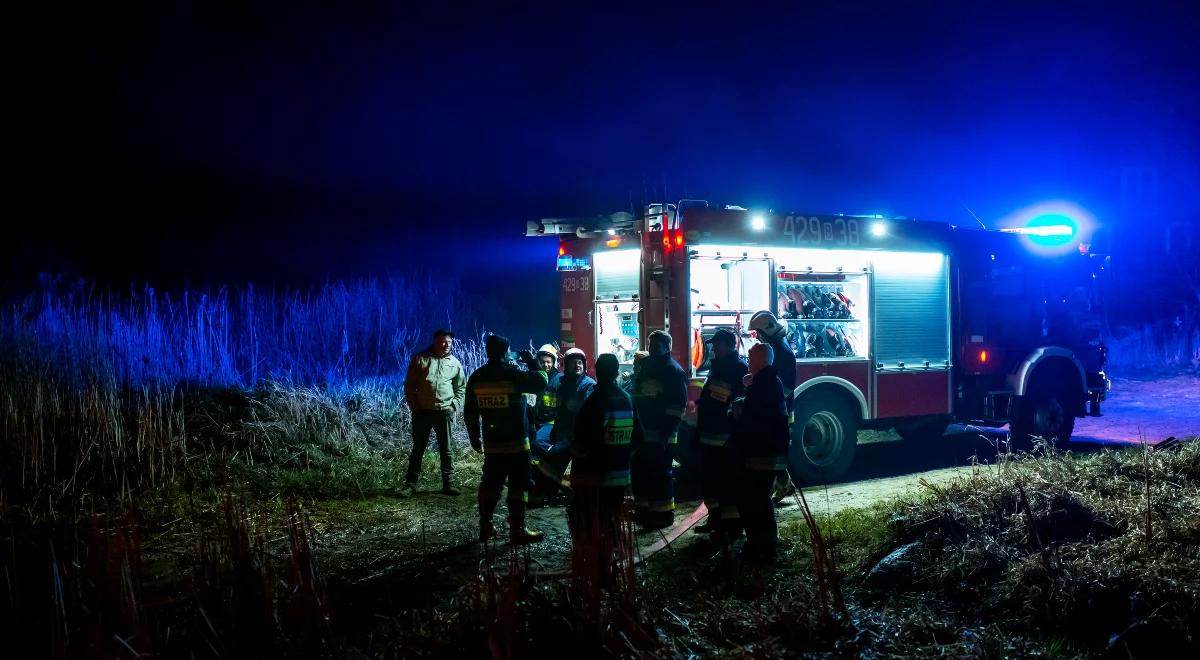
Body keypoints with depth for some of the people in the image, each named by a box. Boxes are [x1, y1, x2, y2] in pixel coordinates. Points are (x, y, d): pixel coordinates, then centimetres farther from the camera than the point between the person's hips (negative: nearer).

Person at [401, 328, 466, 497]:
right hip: (422, 411, -1)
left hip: (444, 412, 1)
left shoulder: (454, 363, 5)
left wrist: (455, 406, 2)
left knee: (446, 449, 6)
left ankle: (448, 484, 13)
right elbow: (409, 385, 3)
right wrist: (414, 406, -3)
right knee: (418, 448, 4)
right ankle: (410, 483, 10)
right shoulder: (420, 358, -1)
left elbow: (461, 387, 14)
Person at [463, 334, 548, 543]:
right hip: (516, 442, -5)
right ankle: (517, 530, 1)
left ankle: (485, 527, 19)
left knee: (490, 485, 13)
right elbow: (541, 383, -8)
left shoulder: (476, 377, 3)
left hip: (492, 443, 5)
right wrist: (531, 362, 5)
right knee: (518, 487, 0)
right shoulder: (513, 373, -14)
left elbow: (470, 412, 8)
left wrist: (474, 437, 17)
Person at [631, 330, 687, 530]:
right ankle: (643, 510, 21)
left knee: (660, 473, -3)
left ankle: (662, 513, 6)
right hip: (642, 431, 7)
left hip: (661, 433, -7)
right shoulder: (645, 367, 15)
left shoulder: (674, 371, -6)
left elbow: (678, 404, -13)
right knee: (640, 471, 10)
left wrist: (668, 430, -18)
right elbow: (636, 396, 20)